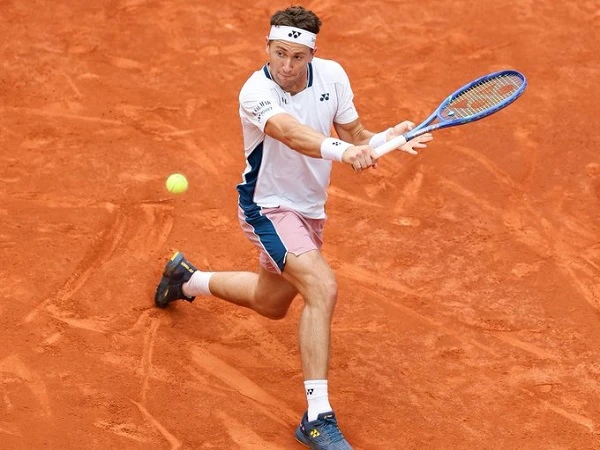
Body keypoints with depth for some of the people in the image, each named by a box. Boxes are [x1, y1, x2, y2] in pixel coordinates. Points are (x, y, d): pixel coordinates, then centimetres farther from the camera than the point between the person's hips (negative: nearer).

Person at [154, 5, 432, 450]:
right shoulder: (256, 92, -28)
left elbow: (356, 136, -2)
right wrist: (342, 150, -65)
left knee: (273, 304, 26)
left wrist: (389, 137, -24)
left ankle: (188, 279, 53)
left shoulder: (331, 75, -11)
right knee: (323, 288, -29)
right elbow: (291, 133, -48)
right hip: (267, 208, -7)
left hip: (309, 209, 7)